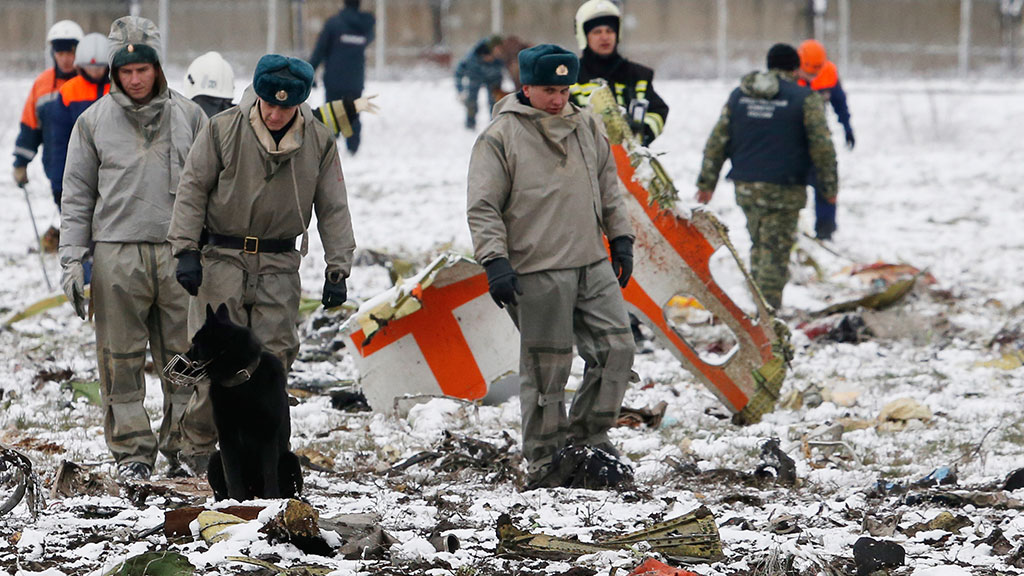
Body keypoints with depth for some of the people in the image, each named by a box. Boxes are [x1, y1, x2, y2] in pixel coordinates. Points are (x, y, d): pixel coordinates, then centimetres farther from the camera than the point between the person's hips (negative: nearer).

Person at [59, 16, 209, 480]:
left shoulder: (188, 116, 9)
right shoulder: (94, 121, 6)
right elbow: (76, 195, 9)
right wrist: (72, 259, 1)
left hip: (179, 253, 1)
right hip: (117, 254, 0)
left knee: (184, 356, 0)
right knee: (122, 357, 0)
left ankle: (184, 446, 9)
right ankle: (132, 450, 8)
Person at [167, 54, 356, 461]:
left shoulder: (319, 142, 1)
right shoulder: (223, 130, -7)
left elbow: (333, 210, 7)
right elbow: (192, 189, -2)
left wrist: (338, 270, 1)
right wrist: (187, 250, -9)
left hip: (279, 265, 2)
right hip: (222, 259, -2)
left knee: (275, 353, -2)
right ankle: (200, 441, 4)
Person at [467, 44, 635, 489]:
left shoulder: (587, 128, 13)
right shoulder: (500, 137, -4)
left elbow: (609, 189, 24)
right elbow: (482, 208, -6)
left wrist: (620, 239, 17)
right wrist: (495, 261, -15)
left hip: (594, 266, 6)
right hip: (536, 273, -6)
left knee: (616, 347, 0)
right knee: (545, 367, -2)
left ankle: (588, 434, 16)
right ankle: (544, 462, 7)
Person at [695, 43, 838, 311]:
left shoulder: (738, 96, 10)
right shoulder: (805, 99, -4)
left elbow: (718, 141, 10)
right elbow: (822, 146, -7)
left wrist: (707, 181, 14)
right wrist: (830, 186, 2)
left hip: (745, 187, 5)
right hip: (783, 189, -5)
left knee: (759, 245, 17)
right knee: (775, 251, -3)